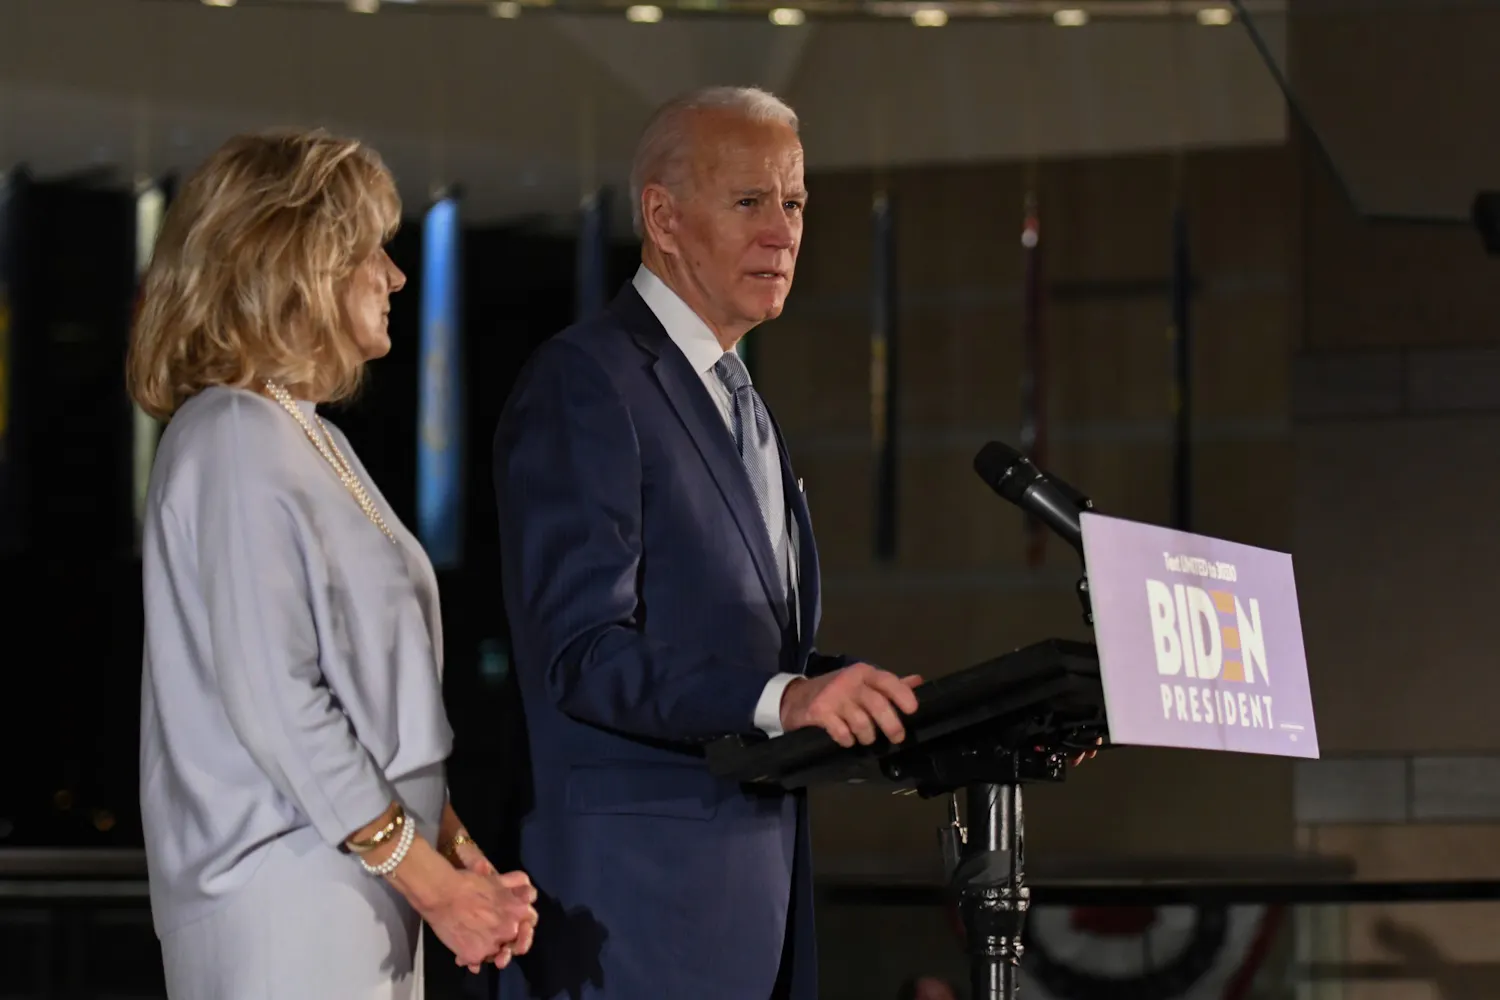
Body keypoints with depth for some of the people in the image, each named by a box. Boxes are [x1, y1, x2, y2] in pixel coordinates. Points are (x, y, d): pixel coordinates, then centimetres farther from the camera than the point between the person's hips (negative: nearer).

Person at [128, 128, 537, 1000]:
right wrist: (431, 878, -14)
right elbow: (273, 699, -17)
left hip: (364, 895, 9)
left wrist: (460, 855, 6)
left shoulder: (312, 440, 16)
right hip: (286, 904, -9)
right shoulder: (234, 441, -12)